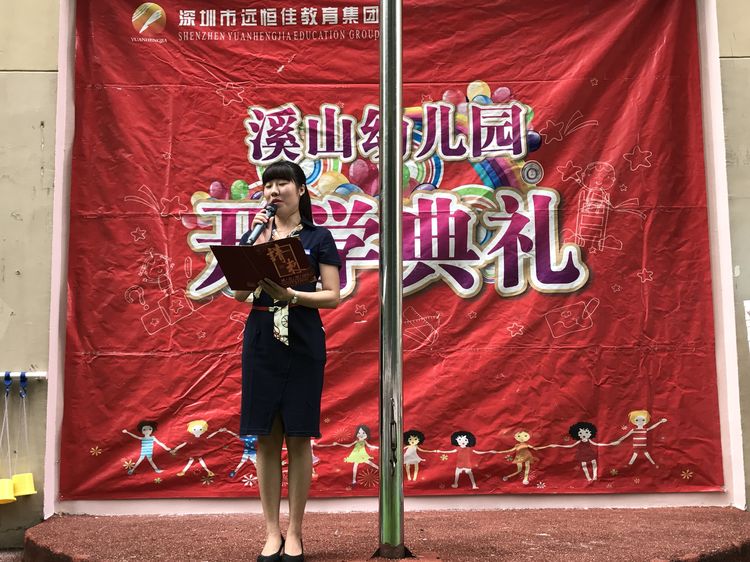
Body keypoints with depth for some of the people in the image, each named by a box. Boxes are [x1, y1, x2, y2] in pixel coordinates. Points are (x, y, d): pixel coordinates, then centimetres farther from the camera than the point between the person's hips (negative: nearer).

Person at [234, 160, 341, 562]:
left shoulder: (318, 237, 4)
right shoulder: (255, 233, 12)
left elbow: (333, 296, -2)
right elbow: (240, 293, 2)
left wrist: (291, 295, -18)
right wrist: (258, 243, -7)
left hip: (302, 342, -2)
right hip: (261, 339, 3)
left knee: (298, 437, 1)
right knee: (265, 437, 4)